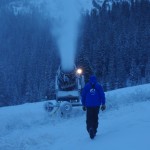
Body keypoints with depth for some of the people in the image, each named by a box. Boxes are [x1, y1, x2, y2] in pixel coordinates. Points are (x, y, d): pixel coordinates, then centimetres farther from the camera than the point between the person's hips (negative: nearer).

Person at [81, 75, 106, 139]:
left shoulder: (86, 86, 5)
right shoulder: (98, 86, 4)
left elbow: (83, 96, 6)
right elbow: (102, 95, 0)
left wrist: (83, 105, 12)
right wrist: (103, 104, 3)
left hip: (89, 105, 0)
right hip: (97, 105, 1)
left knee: (89, 118, 1)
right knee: (95, 118, 12)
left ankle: (90, 128, -25)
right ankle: (94, 131, 10)